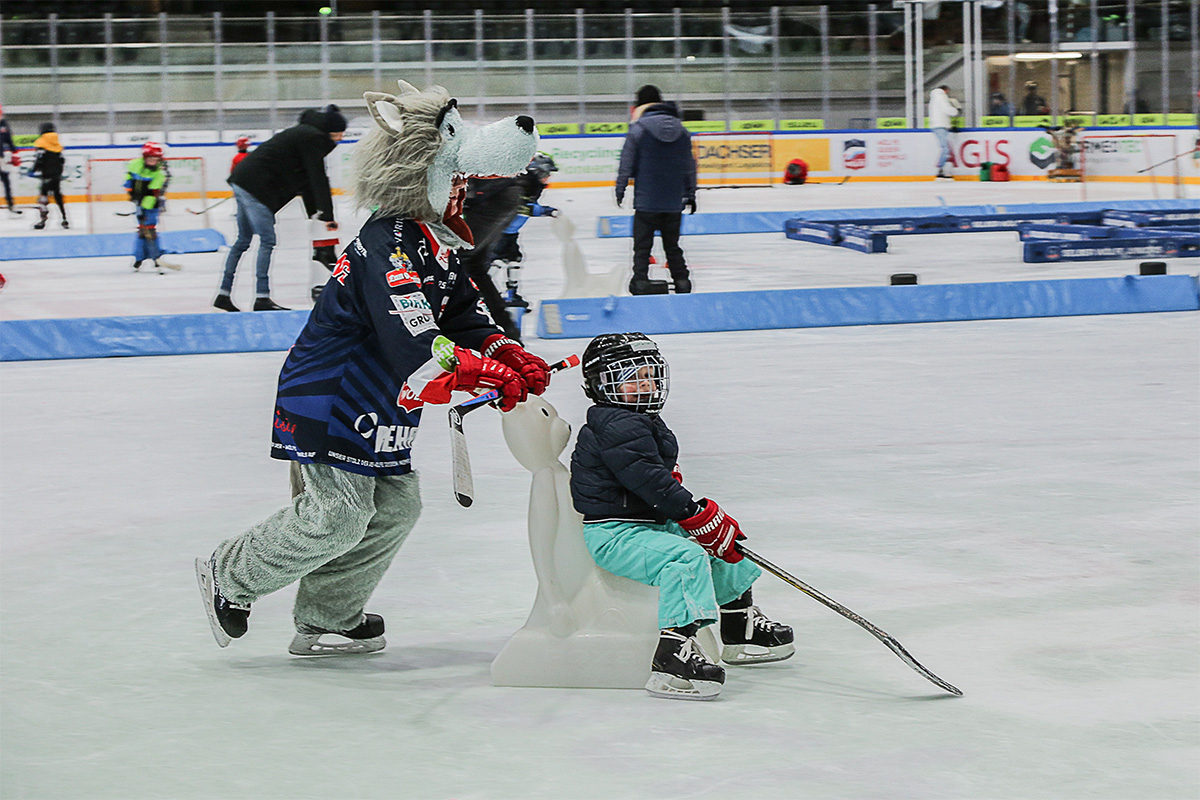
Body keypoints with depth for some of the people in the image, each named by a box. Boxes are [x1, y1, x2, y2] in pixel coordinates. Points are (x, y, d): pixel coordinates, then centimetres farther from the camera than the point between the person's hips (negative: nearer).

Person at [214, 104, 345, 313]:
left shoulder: (305, 134, 19)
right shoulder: (312, 138, -11)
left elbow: (306, 178, 22)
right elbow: (318, 179, -15)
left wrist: (314, 212, 17)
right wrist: (327, 215, -14)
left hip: (243, 179, 10)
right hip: (256, 185, -10)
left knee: (243, 240, 15)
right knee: (267, 241, -8)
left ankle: (223, 294, 19)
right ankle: (262, 298, -10)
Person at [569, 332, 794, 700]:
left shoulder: (646, 423, 18)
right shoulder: (617, 427, -18)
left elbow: (661, 478, 27)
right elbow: (649, 481, -25)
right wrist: (698, 515, -22)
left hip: (648, 523, 11)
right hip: (609, 534, -11)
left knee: (723, 546, 18)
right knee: (687, 558, -32)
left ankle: (741, 629, 33)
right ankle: (670, 658, -43)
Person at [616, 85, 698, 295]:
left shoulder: (638, 129, -8)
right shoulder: (681, 130, 5)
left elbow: (627, 164, -8)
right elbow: (689, 165, 10)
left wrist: (620, 190, 2)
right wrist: (690, 194, 19)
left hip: (646, 201, -4)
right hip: (674, 202, 4)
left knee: (642, 246, 2)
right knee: (672, 245, 15)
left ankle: (640, 279, -5)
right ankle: (681, 280, 13)